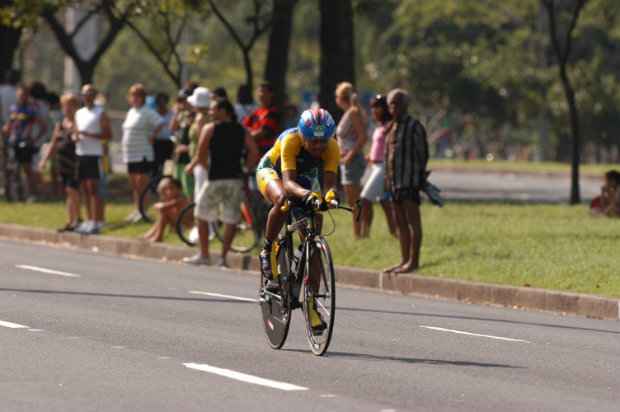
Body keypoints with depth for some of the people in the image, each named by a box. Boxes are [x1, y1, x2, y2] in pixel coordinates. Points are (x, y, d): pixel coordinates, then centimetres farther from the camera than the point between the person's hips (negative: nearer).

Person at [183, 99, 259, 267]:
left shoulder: (210, 129, -2)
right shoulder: (241, 130, 9)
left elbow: (201, 154, -8)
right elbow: (254, 153, 0)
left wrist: (192, 165, 10)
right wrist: (246, 168, 12)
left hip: (216, 178, -3)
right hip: (236, 179, 3)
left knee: (202, 215, 12)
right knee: (231, 219, 8)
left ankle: (203, 255, 12)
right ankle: (223, 257, 5)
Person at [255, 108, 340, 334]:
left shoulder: (332, 148, -29)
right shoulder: (290, 141, -38)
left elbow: (329, 181, -38)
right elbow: (288, 181, -48)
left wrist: (330, 194, -62)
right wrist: (306, 194, -68)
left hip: (306, 179, 3)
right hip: (271, 171, -3)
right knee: (283, 200, -40)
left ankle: (312, 306, -3)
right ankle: (267, 252, -16)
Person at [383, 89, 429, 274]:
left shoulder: (414, 127, -8)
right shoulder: (392, 128, 17)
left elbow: (421, 154, -10)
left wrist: (420, 177, -14)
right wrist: (387, 179, 17)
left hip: (410, 181, -9)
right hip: (395, 181, 9)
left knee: (413, 221, -7)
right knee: (400, 222, 11)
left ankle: (414, 261, -7)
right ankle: (405, 260, 16)